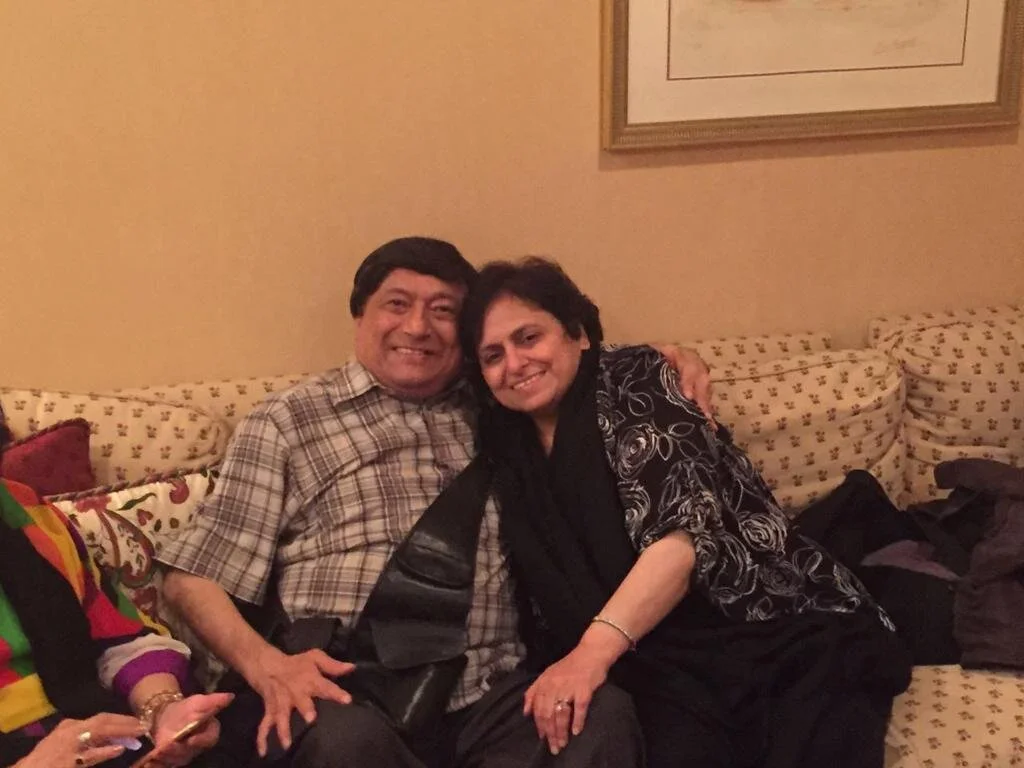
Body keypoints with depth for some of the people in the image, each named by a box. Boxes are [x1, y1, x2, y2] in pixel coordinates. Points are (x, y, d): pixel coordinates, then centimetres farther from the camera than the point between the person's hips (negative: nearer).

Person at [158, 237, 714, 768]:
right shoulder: (285, 423, 9)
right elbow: (193, 577, 5)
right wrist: (267, 666, -13)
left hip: (489, 699, 2)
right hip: (348, 697, -1)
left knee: (605, 712, -29)